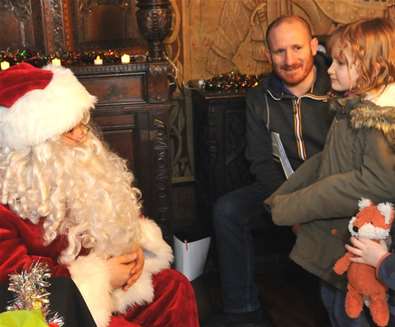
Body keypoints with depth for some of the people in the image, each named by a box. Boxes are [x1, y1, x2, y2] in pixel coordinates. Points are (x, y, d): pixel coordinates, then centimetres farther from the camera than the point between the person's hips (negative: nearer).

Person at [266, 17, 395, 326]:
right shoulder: (352, 107, 7)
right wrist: (281, 196, 5)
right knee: (332, 301, 23)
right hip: (333, 229, 9)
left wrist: (291, 207, -27)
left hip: (356, 241, -9)